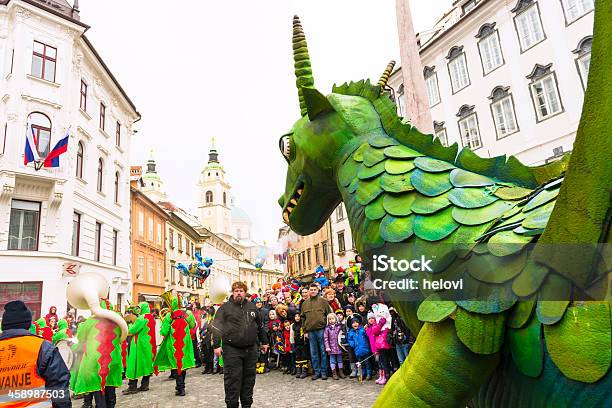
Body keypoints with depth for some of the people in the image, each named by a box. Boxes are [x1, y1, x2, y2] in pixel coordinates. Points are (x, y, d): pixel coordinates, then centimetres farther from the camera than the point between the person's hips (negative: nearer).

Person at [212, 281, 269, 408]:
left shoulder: (252, 307, 12)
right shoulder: (225, 307, -1)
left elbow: (260, 326, 20)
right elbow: (217, 327, -6)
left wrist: (264, 342, 22)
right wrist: (216, 345, -14)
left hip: (251, 349, 4)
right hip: (232, 349, -4)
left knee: (249, 378, 12)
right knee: (233, 378, -2)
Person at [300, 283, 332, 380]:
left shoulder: (323, 301, 2)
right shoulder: (305, 303, 12)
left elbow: (329, 315, 1)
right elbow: (303, 318, 14)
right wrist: (305, 331, 8)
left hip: (321, 330, -3)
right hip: (311, 331, 3)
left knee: (323, 351, 2)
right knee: (314, 353, 9)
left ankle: (324, 372, 11)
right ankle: (317, 372, 18)